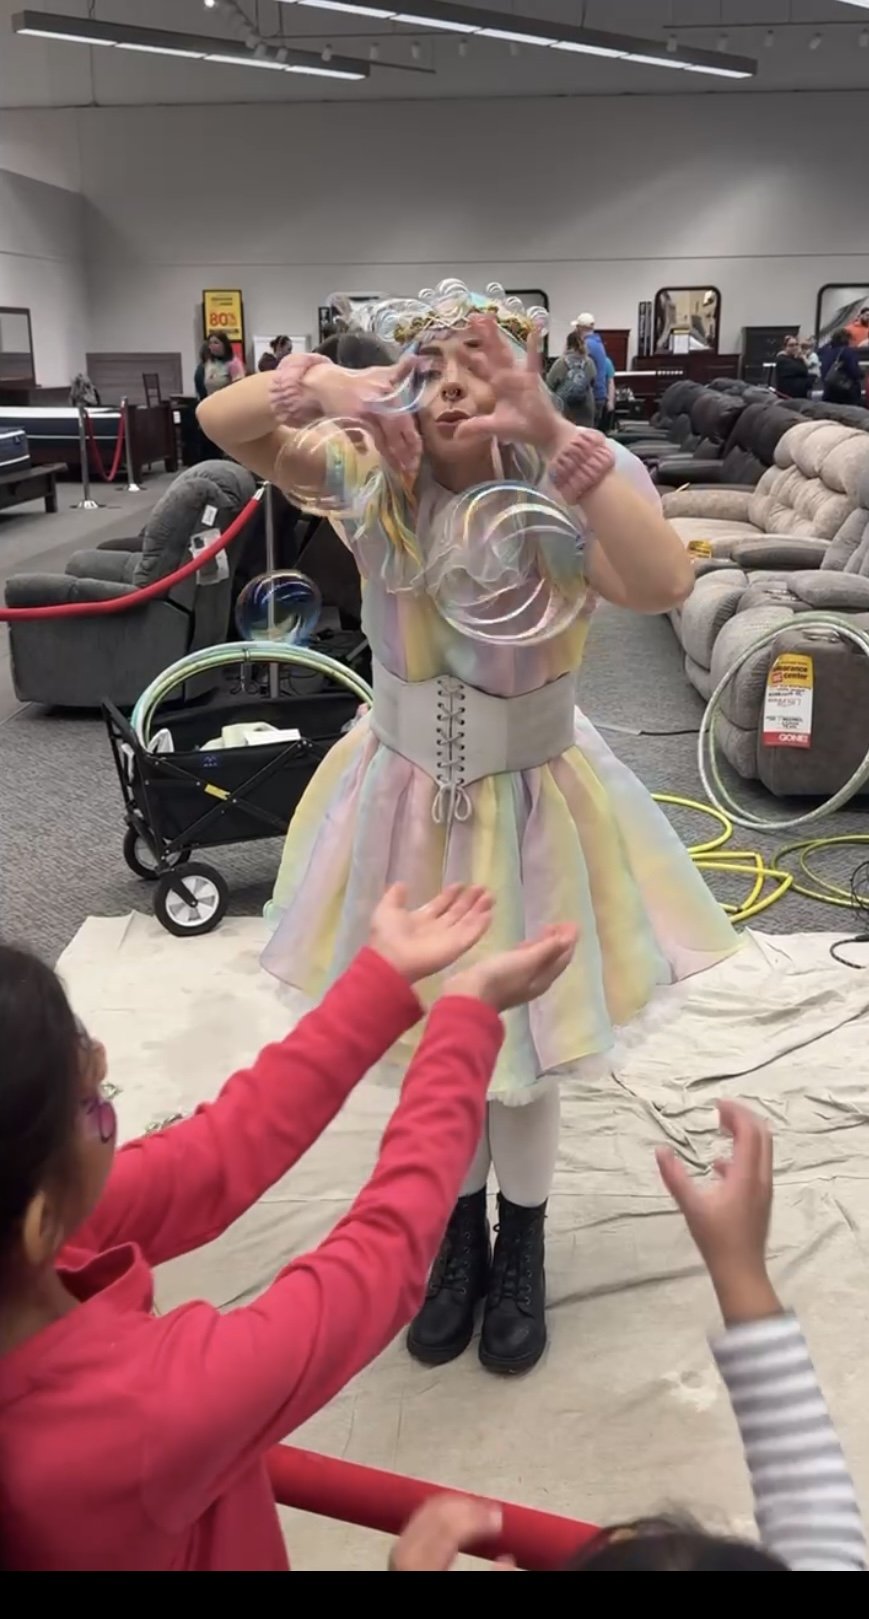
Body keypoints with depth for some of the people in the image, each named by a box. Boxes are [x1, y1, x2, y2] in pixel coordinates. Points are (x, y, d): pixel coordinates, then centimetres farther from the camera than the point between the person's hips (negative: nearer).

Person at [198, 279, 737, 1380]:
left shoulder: (560, 502, -18)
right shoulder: (375, 478, -9)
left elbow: (664, 583, -37)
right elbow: (222, 423, -10)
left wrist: (557, 436, -42)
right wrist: (317, 386, -30)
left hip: (526, 803, -3)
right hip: (408, 795, 3)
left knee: (523, 1048, 14)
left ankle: (522, 1245, 43)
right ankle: (460, 1229, 46)